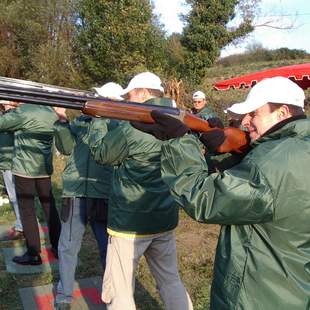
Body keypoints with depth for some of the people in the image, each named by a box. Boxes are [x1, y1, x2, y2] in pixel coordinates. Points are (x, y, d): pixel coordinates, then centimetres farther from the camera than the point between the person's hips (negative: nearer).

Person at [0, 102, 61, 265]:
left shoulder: (24, 111, -14)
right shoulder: (51, 112, 6)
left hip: (24, 168, -6)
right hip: (44, 167, 6)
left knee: (27, 210, 2)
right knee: (49, 206, 13)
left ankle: (33, 253, 6)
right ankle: (58, 246, 22)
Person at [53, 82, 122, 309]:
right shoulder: (81, 121, 10)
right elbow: (66, 148, 1)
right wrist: (62, 119, -10)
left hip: (104, 195, -2)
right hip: (75, 193, 2)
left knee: (108, 248, 11)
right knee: (67, 246, 11)